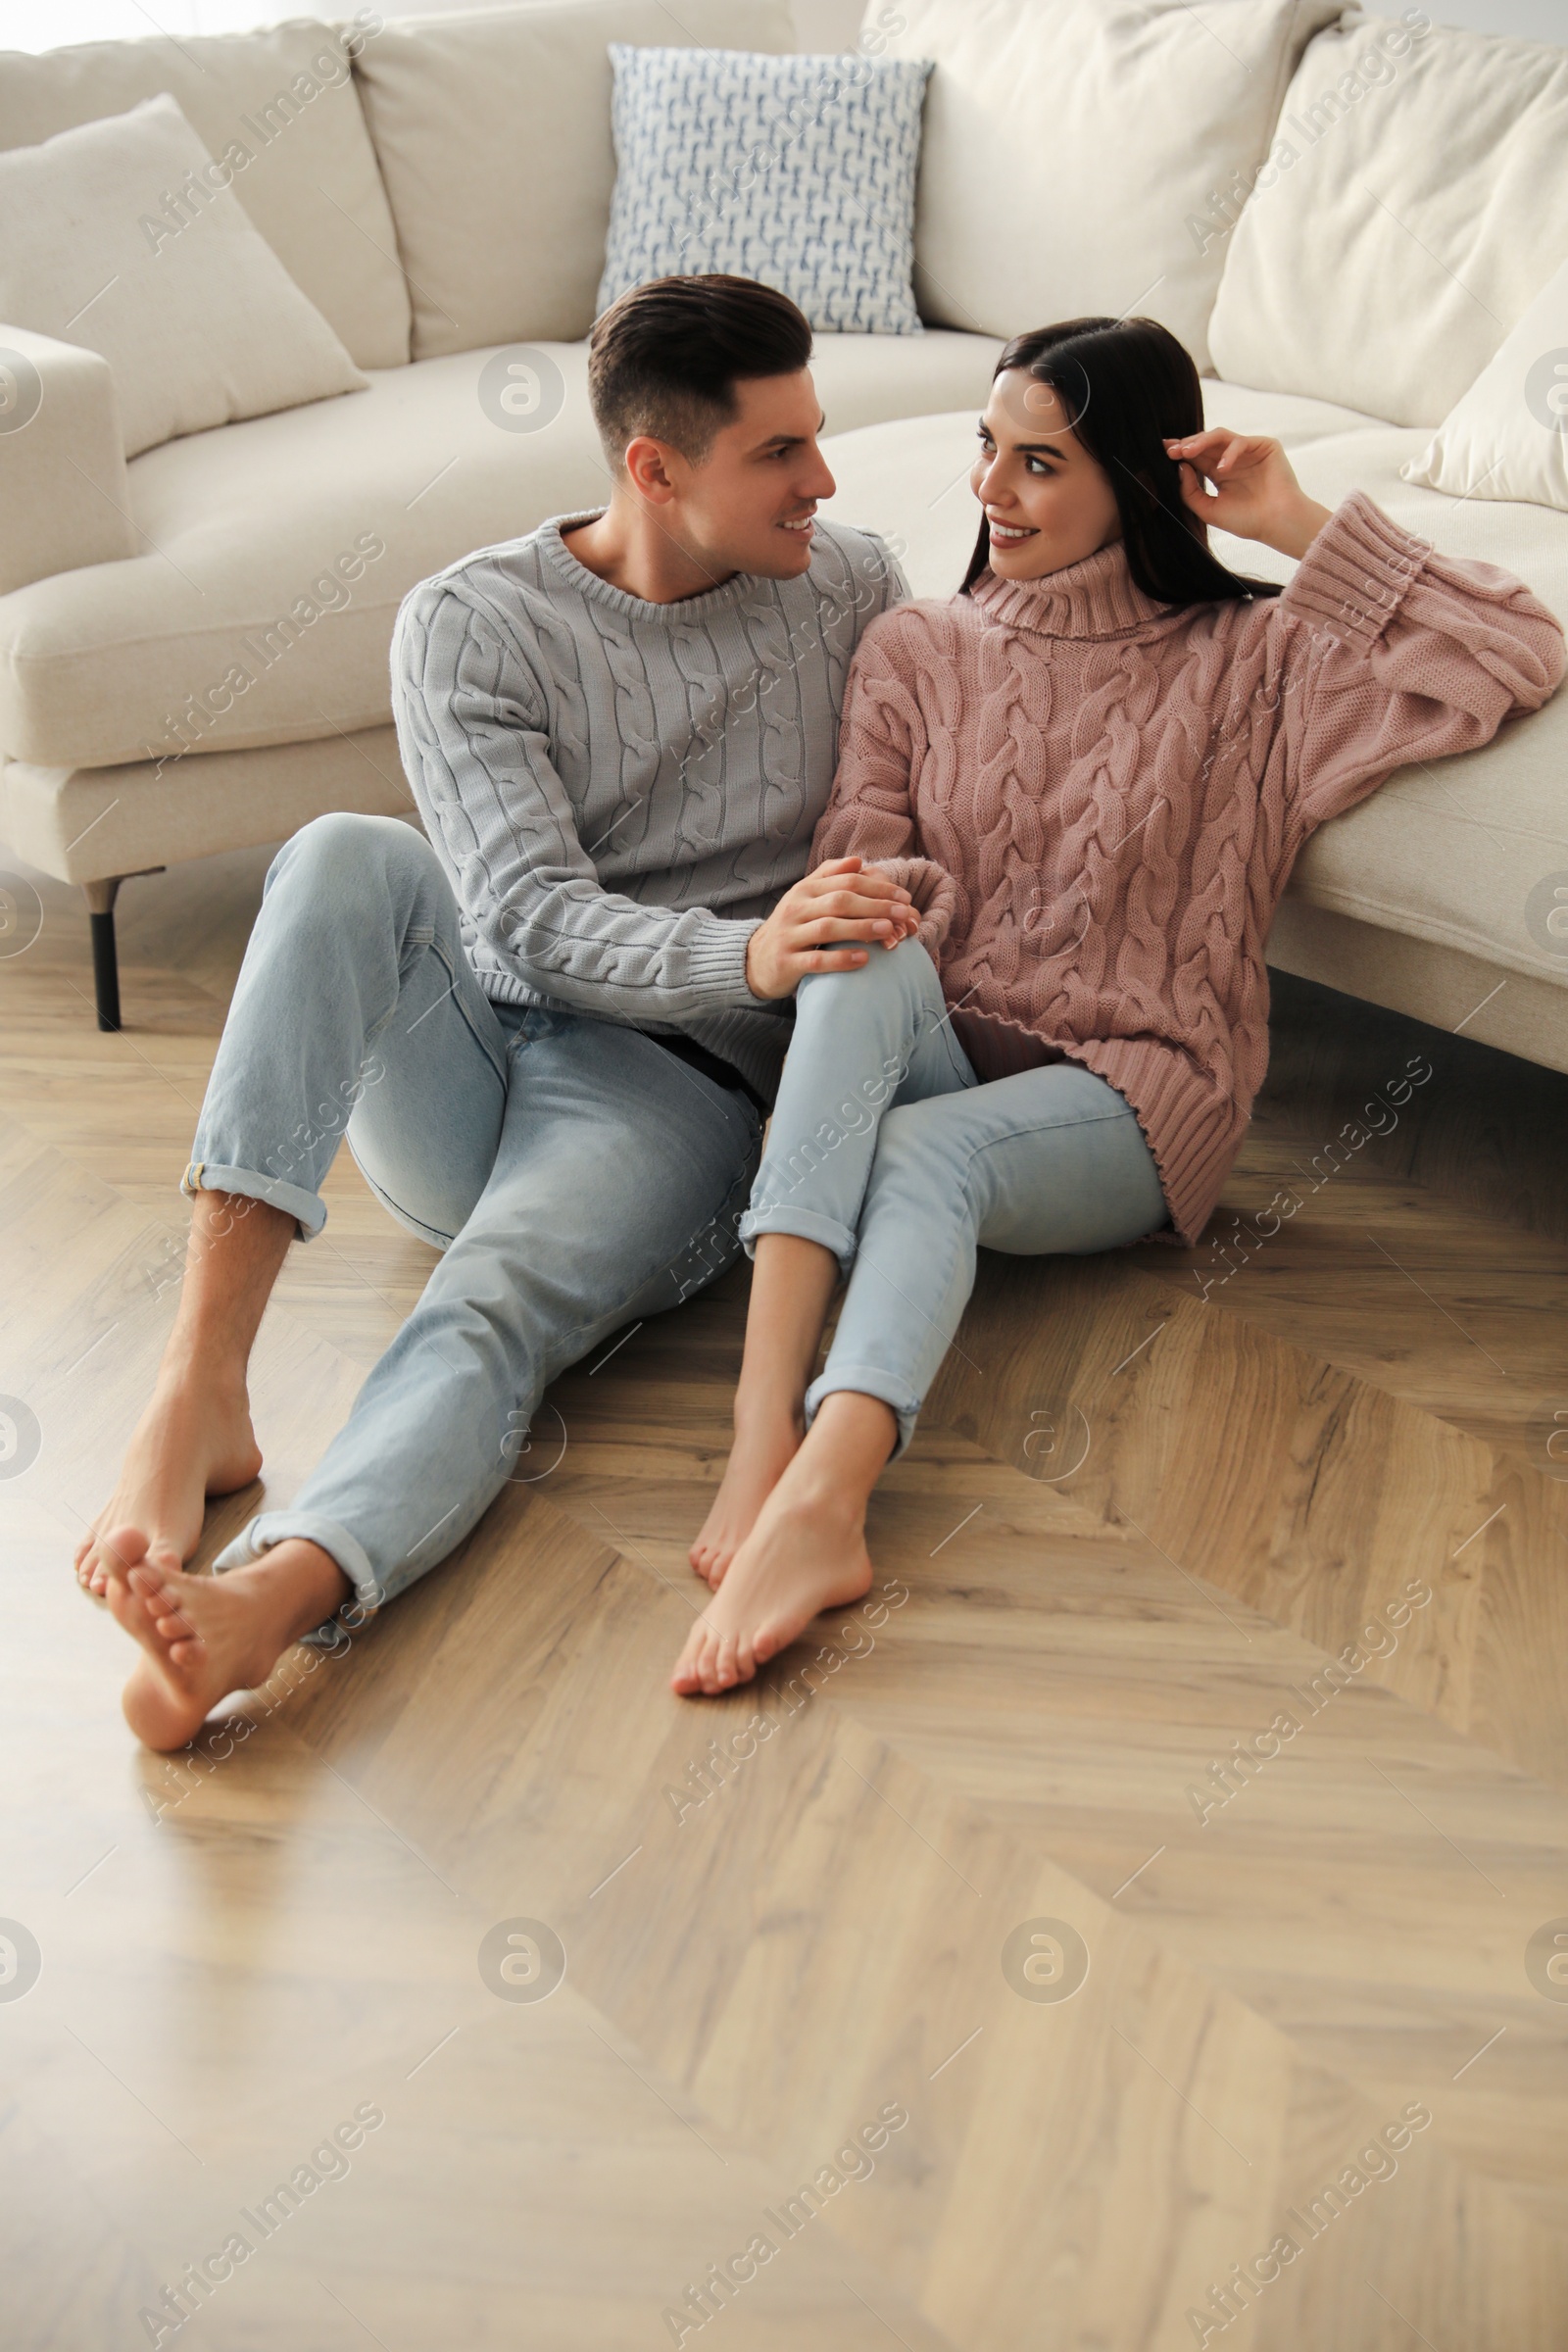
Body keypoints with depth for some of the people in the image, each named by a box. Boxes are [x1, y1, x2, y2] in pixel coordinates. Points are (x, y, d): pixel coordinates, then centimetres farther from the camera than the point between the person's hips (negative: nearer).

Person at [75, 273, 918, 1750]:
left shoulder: (850, 588, 8)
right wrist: (747, 952, -32)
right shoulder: (471, 625, -2)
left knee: (488, 1316, -33)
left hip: (673, 1085, -1)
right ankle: (198, 1394, -38)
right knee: (348, 859, -30)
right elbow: (532, 919, -15)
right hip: (459, 1060, 1)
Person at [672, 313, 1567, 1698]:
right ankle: (765, 1436, -48)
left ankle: (818, 1500, -58)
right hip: (932, 1051, 2)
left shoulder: (1249, 662, 5)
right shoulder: (915, 652, 14)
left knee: (924, 1153, -35)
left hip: (1133, 1093, -2)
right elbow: (854, 860, 6)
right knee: (859, 954, -33)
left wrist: (1304, 527, -6)